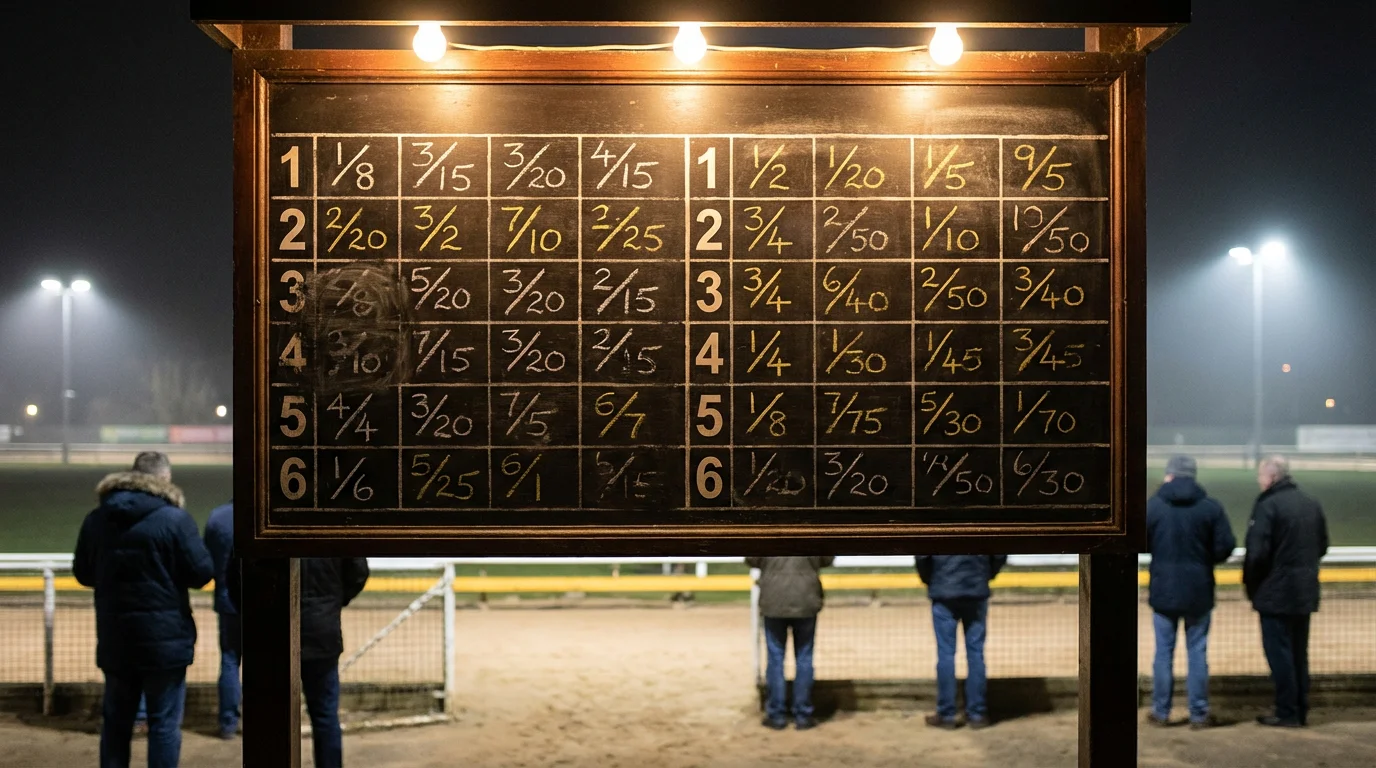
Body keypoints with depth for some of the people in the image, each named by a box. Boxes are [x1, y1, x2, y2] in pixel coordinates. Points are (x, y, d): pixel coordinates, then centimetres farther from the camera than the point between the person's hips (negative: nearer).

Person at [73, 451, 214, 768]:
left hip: (115, 639, 5)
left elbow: (83, 573, 14)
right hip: (164, 639, -4)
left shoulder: (96, 519, 3)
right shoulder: (174, 518, -13)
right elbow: (202, 572, -10)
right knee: (164, 722, 3)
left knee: (116, 720, 16)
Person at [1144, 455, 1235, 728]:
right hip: (1199, 592, 0)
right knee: (1197, 652, 8)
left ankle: (1161, 712, 14)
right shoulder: (1211, 507, -5)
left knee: (1164, 651, 8)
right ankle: (1199, 714, 13)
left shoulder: (1153, 506, -7)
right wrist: (1205, 559, 12)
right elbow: (1225, 546, -7)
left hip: (1163, 592, 0)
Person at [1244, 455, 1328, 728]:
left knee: (1279, 653, 1)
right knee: (1299, 653, 16)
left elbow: (1257, 553, -19)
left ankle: (1287, 713, 4)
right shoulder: (1312, 505, 8)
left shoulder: (1267, 506, -16)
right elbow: (1322, 546, 15)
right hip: (1306, 592, 7)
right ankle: (1301, 711, 21)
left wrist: (1250, 584, -5)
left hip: (1276, 593, -7)